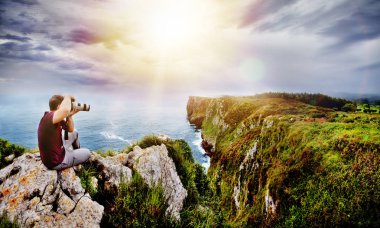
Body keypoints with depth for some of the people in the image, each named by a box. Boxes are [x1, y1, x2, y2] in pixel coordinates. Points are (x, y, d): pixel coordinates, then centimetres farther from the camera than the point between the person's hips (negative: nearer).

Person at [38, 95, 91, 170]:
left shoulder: (57, 119, -3)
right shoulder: (48, 118, -31)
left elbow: (70, 129, 10)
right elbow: (65, 109, -53)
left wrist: (70, 115, -8)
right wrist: (68, 97, -31)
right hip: (56, 162, -9)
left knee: (74, 133, 27)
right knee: (87, 153, 7)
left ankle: (77, 152, 48)